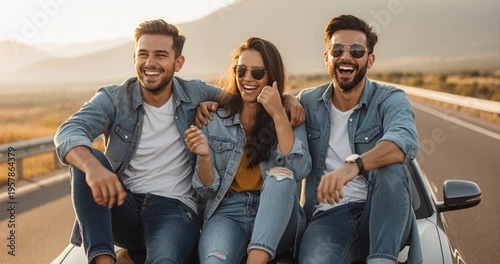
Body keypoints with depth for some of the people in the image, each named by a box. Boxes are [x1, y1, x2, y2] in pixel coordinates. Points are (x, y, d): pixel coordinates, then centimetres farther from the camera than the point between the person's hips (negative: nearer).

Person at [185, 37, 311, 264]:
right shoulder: (215, 118, 6)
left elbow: (299, 170, -13)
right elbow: (208, 189, 4)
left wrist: (278, 115, -18)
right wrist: (204, 157, -17)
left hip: (277, 219, 2)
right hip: (227, 213, -1)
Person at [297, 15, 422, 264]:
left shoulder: (390, 99, -1)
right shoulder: (309, 102, 10)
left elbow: (406, 143, -23)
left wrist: (354, 166, -42)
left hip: (382, 218, 2)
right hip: (328, 216, -1)